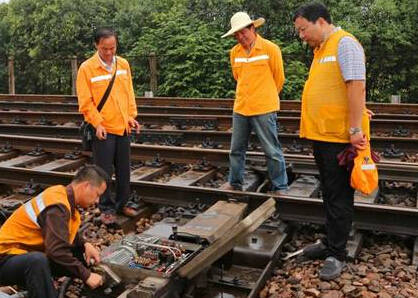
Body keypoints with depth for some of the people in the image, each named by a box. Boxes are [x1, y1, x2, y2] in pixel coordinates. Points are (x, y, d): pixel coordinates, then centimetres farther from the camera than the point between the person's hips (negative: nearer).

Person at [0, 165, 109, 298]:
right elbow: (58, 251, -33)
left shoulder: (61, 194, 1)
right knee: (38, 260, -39)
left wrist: (85, 245, -4)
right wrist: (86, 275, -24)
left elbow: (67, 233, 14)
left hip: (29, 254, 10)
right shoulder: (57, 206, -26)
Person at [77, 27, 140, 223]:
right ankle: (107, 208, 18)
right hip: (103, 129, -4)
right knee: (104, 172, 3)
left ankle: (122, 204, 28)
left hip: (123, 127, 4)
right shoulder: (86, 68, -8)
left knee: (124, 170, 13)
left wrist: (131, 116, 4)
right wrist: (97, 123, -14)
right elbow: (85, 102, -8)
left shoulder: (124, 64, 5)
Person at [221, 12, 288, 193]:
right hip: (240, 108, 5)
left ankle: (280, 188, 12)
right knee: (236, 149, 14)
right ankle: (235, 183, 30)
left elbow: (279, 78, 4)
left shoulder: (270, 49, -6)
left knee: (272, 151, 1)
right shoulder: (234, 52, 7)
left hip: (264, 110, -5)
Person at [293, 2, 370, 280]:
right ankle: (331, 242, 31)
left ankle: (336, 254, 11)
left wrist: (355, 129, -23)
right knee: (329, 193, 18)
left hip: (339, 137, -9)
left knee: (339, 197, 0)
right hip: (320, 133, 9)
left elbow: (356, 87, -20)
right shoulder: (321, 49, 17)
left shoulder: (344, 43, -11)